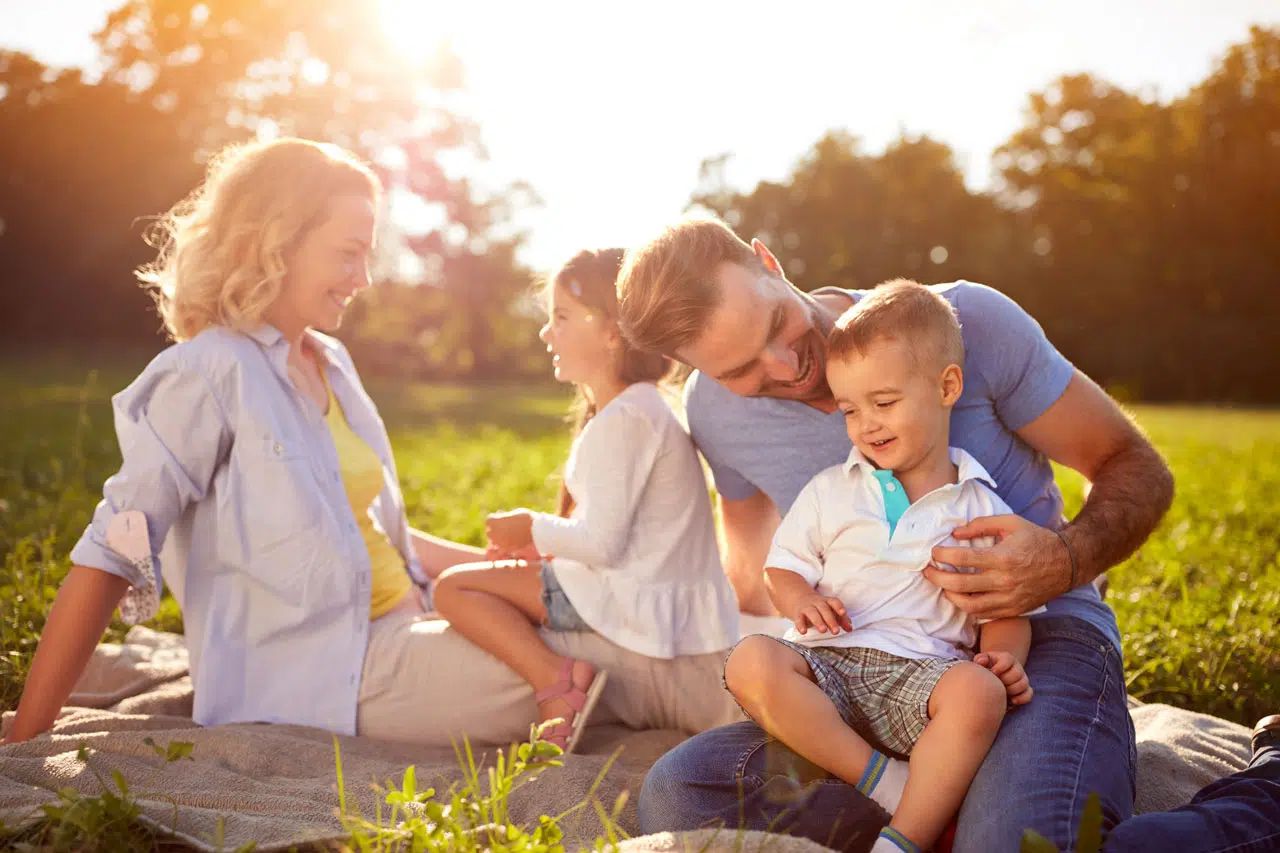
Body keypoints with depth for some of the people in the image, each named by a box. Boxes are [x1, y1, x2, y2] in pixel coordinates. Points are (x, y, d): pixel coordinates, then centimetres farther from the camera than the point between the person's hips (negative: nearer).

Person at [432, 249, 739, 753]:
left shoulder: (624, 419, -19)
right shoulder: (644, 408, 14)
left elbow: (602, 542, -22)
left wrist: (534, 528, -5)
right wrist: (545, 542, 11)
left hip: (639, 606, -11)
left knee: (454, 589, -9)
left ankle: (555, 679, -21)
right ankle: (562, 678, 13)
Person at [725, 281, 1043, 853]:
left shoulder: (981, 508, 11)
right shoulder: (830, 490, 16)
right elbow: (783, 566, 18)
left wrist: (1003, 657, -10)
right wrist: (800, 600, -6)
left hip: (922, 670, -1)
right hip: (829, 663, 2)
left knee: (980, 692, -35)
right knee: (751, 661, -29)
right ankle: (881, 780, -24)